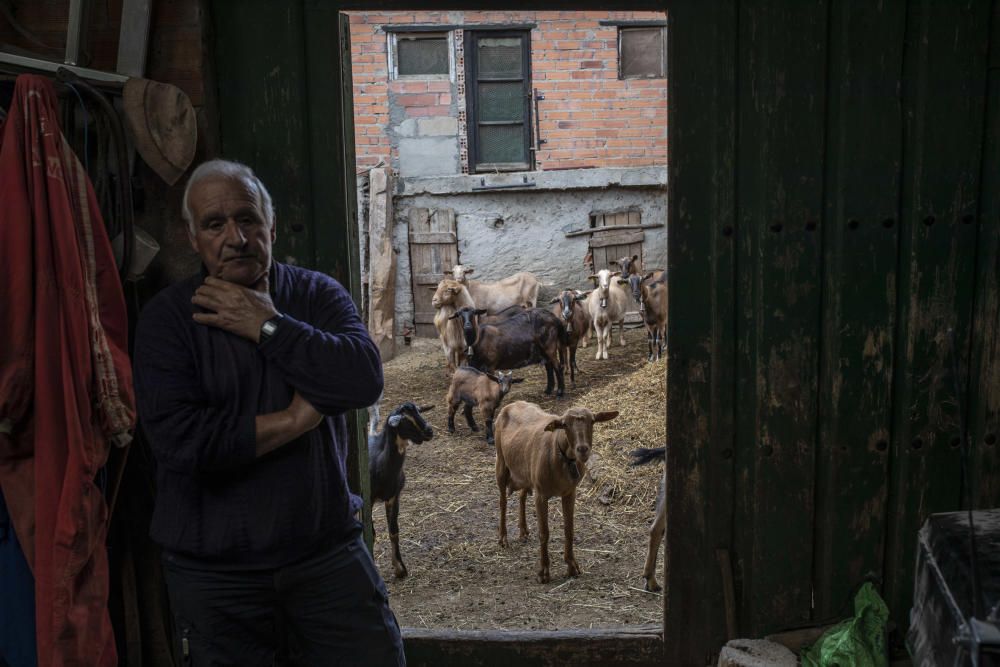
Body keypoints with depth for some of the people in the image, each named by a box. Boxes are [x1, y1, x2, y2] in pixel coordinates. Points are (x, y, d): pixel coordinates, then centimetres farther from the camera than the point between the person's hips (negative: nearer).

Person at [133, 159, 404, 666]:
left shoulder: (317, 295, 2)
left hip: (327, 550, 2)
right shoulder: (167, 318, -6)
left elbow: (365, 380, -16)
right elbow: (180, 441, -20)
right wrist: (297, 419, -14)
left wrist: (268, 328, -15)